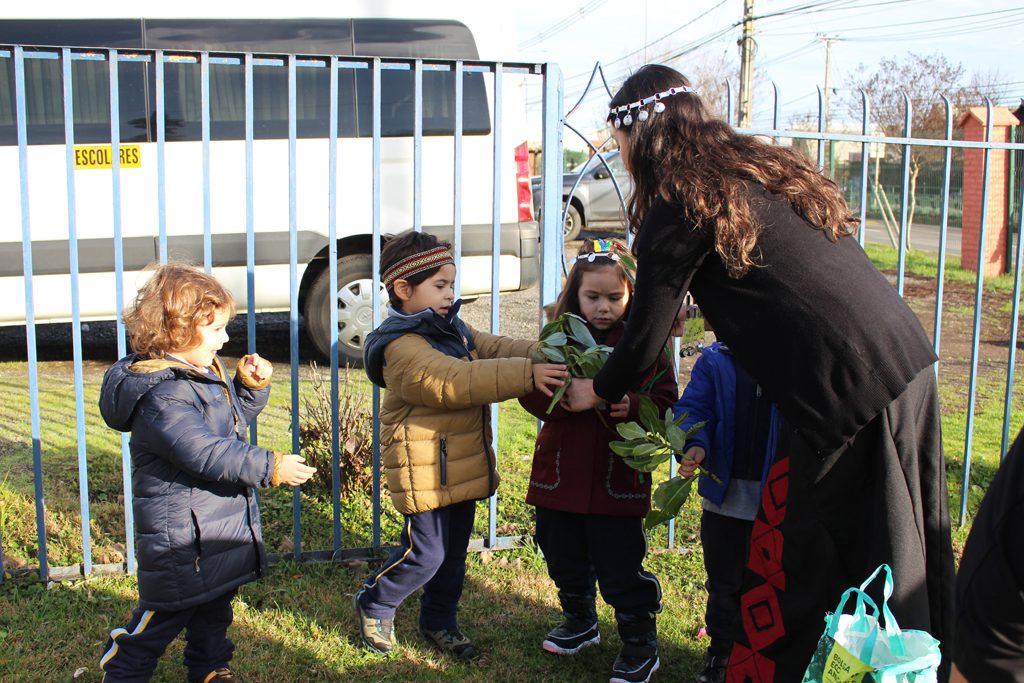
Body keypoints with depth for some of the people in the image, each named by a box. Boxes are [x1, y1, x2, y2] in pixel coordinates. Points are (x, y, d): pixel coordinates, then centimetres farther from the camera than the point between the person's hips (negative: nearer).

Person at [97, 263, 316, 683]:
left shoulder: (206, 372, 8)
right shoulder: (162, 395, -25)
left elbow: (236, 417, 23)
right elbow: (207, 454, -31)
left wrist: (252, 386, 4)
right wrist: (270, 467, -29)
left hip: (224, 523, 10)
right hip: (181, 537, -10)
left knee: (214, 608, 24)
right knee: (162, 617, 4)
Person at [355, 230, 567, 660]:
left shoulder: (453, 329, 10)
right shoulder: (402, 348, -22)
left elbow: (495, 349, 3)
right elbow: (455, 382, -34)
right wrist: (526, 375, -40)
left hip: (462, 463, 9)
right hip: (425, 472, -9)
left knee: (455, 551, 17)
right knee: (426, 553, 0)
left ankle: (439, 621, 34)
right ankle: (374, 606, 24)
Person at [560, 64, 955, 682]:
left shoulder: (680, 202, -6)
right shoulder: (763, 167, 17)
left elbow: (645, 339, 0)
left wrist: (597, 391, 18)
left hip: (845, 388, -8)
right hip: (910, 358, 8)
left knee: (786, 567, 6)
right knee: (907, 557, 20)